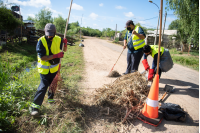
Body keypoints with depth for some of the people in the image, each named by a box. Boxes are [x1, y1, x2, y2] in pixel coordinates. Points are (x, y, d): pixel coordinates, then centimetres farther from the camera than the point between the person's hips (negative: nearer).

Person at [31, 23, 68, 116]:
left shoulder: (58, 39, -6)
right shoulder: (41, 41, -19)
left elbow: (64, 50, 6)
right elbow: (42, 57, -24)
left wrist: (65, 43, -15)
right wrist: (56, 55, -31)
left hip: (55, 68, 5)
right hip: (44, 69, -4)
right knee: (43, 86, -9)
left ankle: (50, 98, 42)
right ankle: (35, 106, 3)